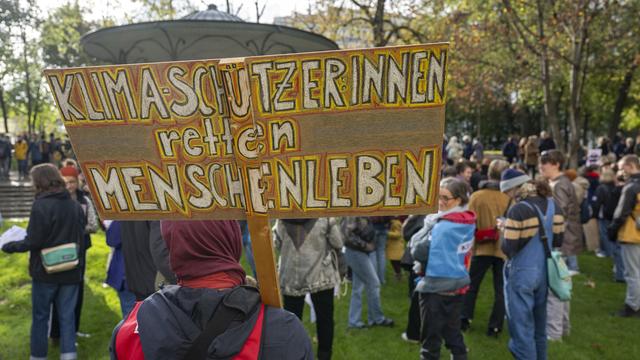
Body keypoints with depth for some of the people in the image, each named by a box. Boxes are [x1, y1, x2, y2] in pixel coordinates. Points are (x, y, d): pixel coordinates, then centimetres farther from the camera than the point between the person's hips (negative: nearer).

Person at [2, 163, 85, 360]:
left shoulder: (41, 205, -15)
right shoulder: (76, 206, 2)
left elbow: (33, 242, -16)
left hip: (45, 271, -4)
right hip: (71, 271, 4)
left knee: (40, 316, 12)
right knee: (67, 316, 11)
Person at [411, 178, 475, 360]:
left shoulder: (441, 227, -21)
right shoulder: (469, 223, 3)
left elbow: (418, 253, -21)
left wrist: (427, 227, -11)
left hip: (435, 288, -7)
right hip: (458, 285, 8)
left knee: (431, 338, 6)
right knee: (454, 333, 19)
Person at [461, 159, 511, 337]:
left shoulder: (476, 196, -6)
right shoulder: (510, 197, -8)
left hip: (482, 248, 0)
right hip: (503, 248, 0)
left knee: (472, 284, 16)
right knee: (500, 289, 11)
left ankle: (465, 319, 18)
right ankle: (495, 326, 13)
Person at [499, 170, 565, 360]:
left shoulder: (518, 210, -20)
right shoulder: (553, 205, 2)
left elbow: (508, 249, -19)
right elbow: (557, 241, 10)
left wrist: (504, 230, -2)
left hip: (521, 274, -7)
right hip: (544, 271, 7)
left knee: (522, 328, 4)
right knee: (539, 326, 21)